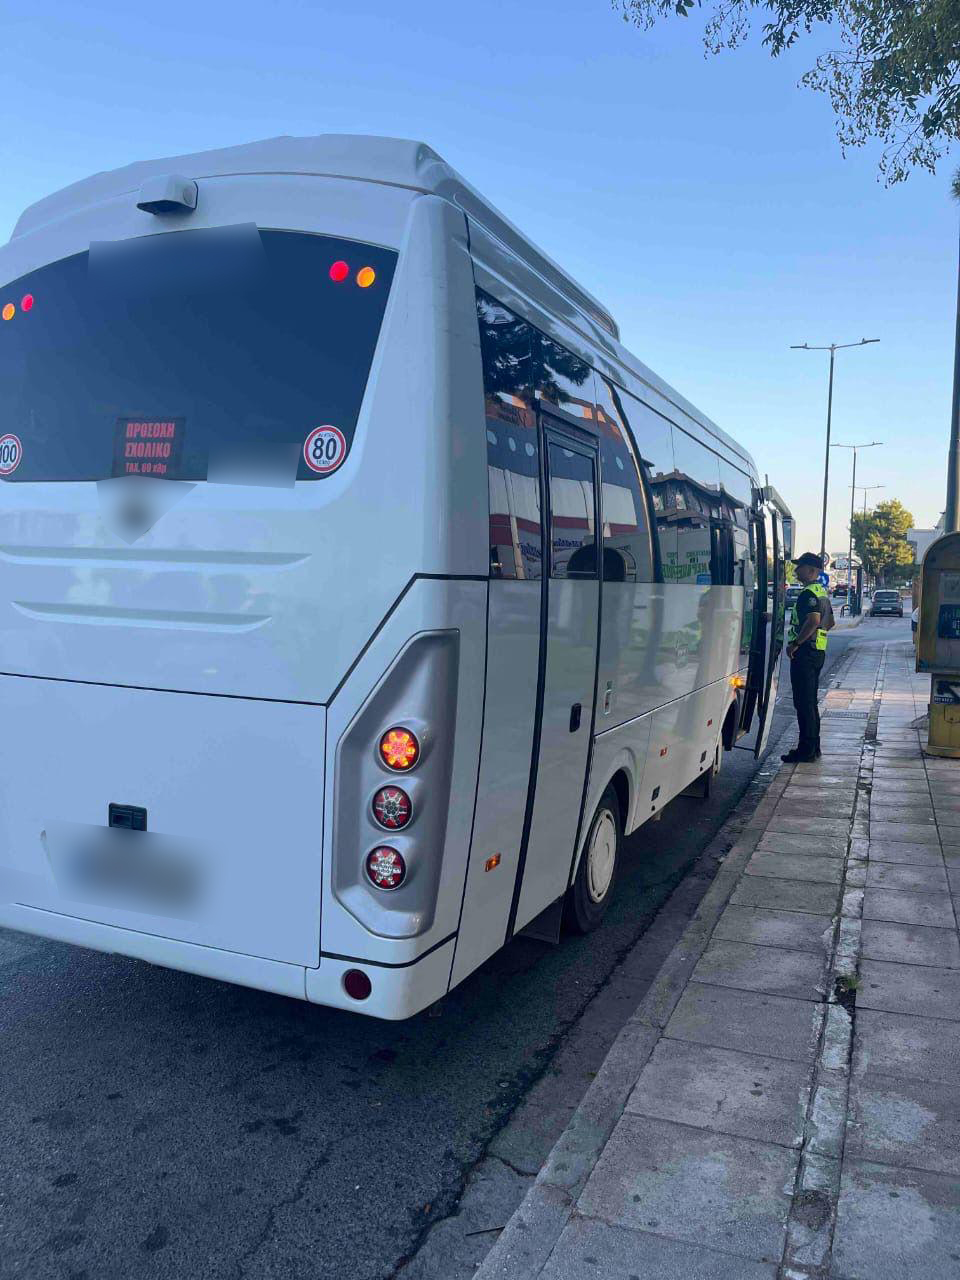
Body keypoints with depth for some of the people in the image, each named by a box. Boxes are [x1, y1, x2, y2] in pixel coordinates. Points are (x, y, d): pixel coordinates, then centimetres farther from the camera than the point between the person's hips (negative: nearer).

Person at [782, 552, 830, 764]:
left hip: (805, 652, -11)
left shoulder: (809, 593, -15)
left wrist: (795, 643, -22)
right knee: (810, 702, 16)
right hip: (818, 652, 11)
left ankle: (806, 751, -5)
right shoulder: (822, 592, 18)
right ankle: (813, 747, 21)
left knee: (803, 703, -7)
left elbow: (813, 620, -28)